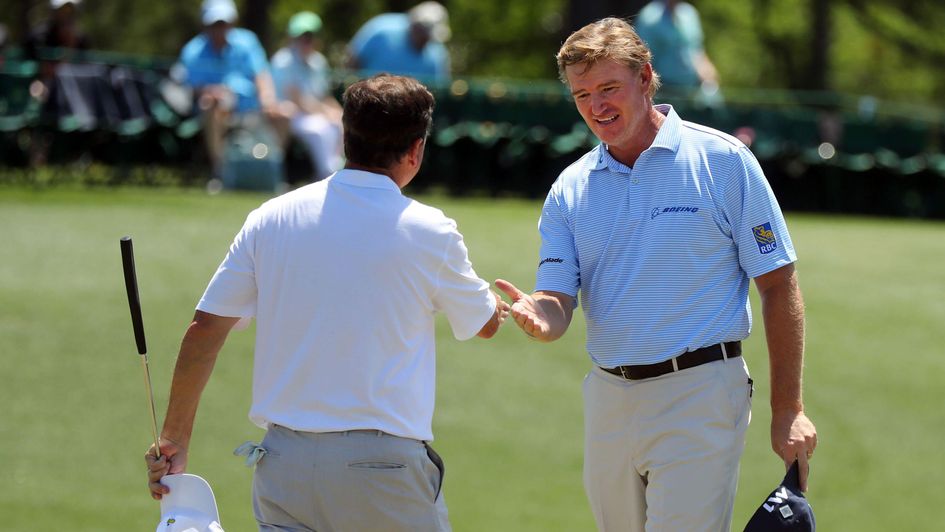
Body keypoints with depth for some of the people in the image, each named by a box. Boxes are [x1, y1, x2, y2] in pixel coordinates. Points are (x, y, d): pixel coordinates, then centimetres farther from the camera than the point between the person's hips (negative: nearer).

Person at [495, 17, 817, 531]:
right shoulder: (570, 190, 8)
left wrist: (788, 411, -7)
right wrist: (537, 315, -24)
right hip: (608, 401, 5)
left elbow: (778, 286, -3)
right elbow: (557, 304, 2)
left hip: (698, 397, -5)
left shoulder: (723, 161, -5)